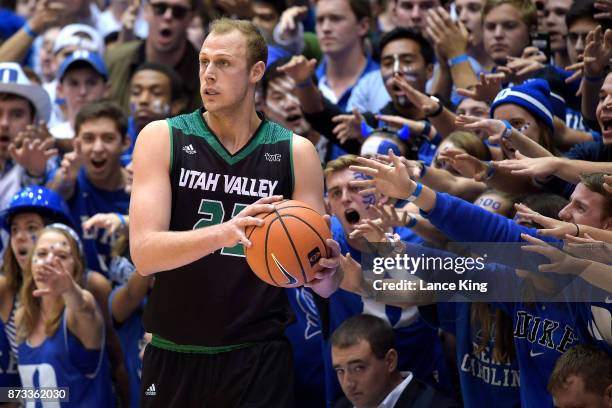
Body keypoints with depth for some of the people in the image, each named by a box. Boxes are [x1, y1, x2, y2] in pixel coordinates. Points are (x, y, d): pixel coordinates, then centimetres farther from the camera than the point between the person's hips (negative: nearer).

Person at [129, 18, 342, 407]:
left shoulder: (295, 152, 0)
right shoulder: (162, 139, -3)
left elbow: (323, 281, 0)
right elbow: (143, 254, -16)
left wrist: (327, 274, -25)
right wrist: (224, 233, -33)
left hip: (260, 360, 0)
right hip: (173, 358, 1)